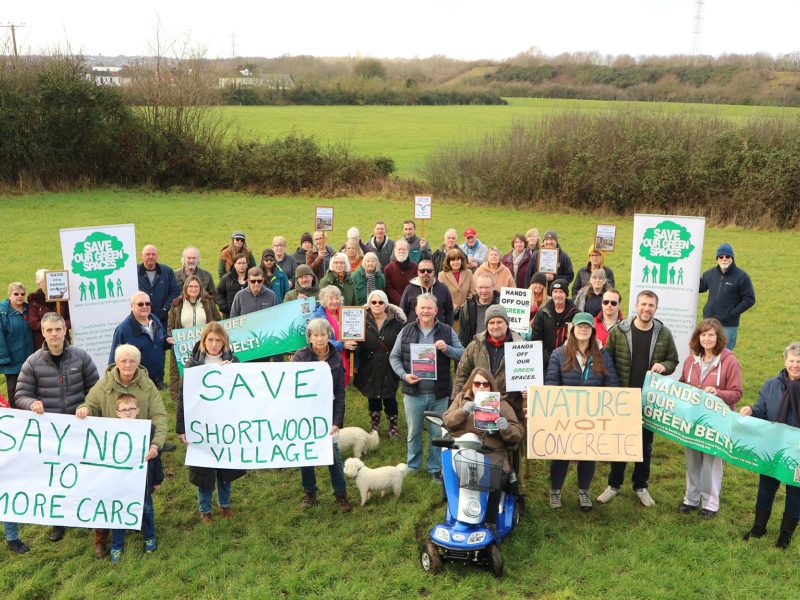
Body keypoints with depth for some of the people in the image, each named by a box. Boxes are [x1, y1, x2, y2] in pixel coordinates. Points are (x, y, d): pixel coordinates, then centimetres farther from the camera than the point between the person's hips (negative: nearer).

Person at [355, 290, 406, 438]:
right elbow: (357, 345, -3)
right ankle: (375, 426, 32)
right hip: (370, 369, 1)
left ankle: (393, 426, 27)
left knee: (389, 398, 6)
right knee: (373, 397, 13)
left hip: (389, 369, -1)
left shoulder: (396, 321, -5)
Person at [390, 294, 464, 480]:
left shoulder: (447, 331, 1)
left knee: (437, 433, 10)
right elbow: (394, 357, 6)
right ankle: (412, 467, 29)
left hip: (439, 394, 0)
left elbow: (462, 354, 0)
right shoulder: (406, 331, 2)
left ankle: (435, 468, 26)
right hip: (413, 392, 0)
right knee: (413, 432, 12)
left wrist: (447, 349, -19)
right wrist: (403, 374, -11)